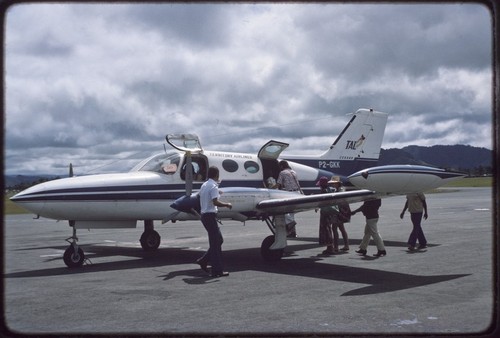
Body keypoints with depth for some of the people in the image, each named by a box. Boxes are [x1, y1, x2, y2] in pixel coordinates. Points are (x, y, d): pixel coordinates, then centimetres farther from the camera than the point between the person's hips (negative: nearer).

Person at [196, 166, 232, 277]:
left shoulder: (204, 185, 13)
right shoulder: (213, 186, -15)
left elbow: (199, 195, 28)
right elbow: (215, 202, -26)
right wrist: (227, 204, -11)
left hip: (204, 215, 9)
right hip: (210, 215, -9)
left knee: (219, 240, 17)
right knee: (215, 243, -5)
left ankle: (203, 261, 18)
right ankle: (217, 271, -3)